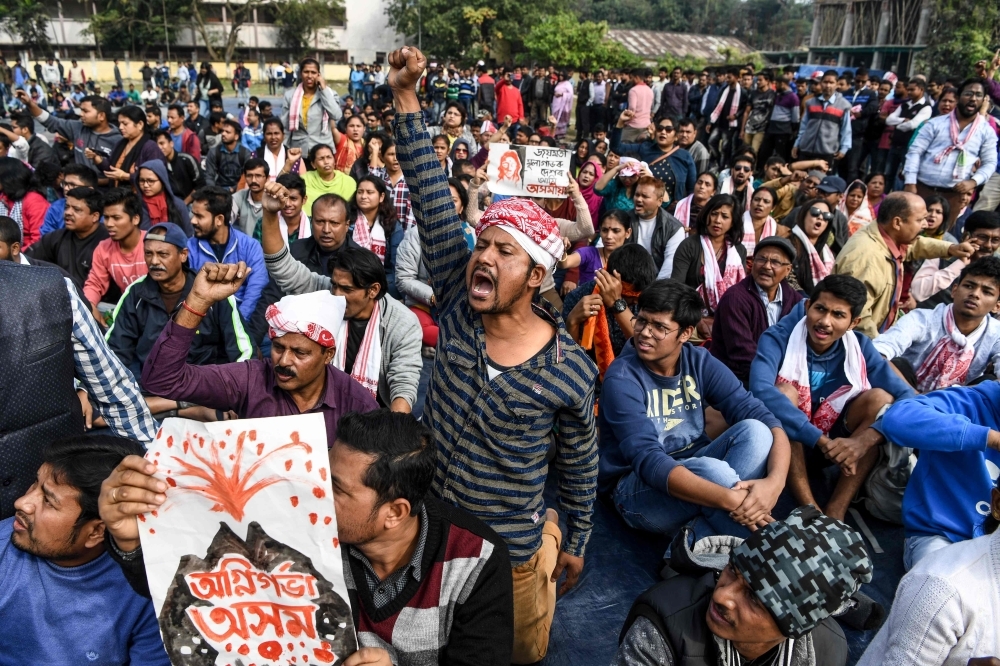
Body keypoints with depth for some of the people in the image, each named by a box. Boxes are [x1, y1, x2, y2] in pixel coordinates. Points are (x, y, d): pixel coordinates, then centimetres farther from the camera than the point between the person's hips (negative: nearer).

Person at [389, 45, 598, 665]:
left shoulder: (571, 371, -20)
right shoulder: (460, 308, -15)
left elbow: (580, 462, -5)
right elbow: (434, 202, -22)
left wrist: (576, 543, 6)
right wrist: (406, 98, -25)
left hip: (510, 553, -2)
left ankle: (542, 597, 52)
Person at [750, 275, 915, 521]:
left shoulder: (859, 347, -7)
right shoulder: (778, 338, -18)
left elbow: (906, 396, -16)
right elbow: (760, 389, -37)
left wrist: (865, 440, -34)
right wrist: (821, 440, -42)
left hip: (834, 446, 4)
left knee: (880, 398, -18)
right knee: (784, 392, -30)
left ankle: (835, 513, -23)